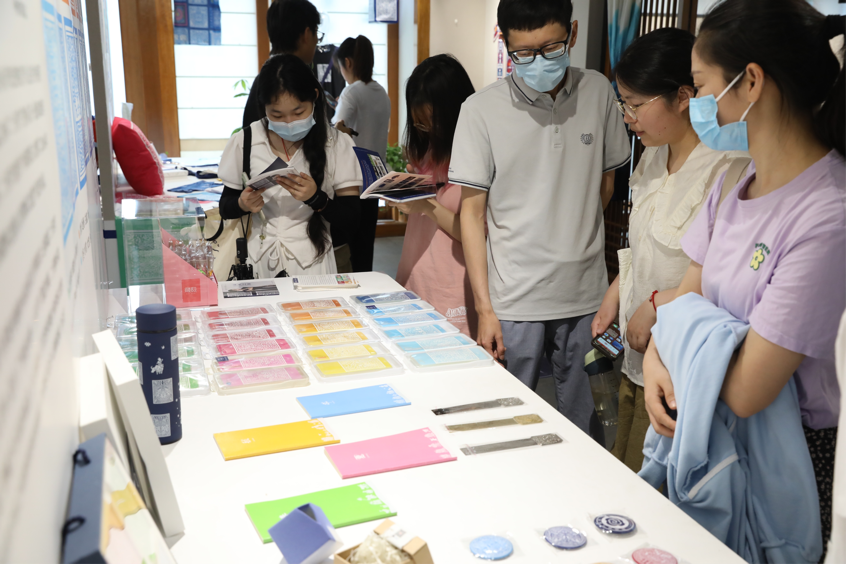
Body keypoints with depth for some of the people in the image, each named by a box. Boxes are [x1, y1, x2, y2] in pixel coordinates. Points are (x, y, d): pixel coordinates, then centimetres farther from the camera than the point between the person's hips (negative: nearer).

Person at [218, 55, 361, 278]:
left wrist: (316, 198, -18)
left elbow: (350, 219, -2)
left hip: (311, 264, -1)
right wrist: (242, 204, -11)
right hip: (256, 264, 2)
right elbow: (225, 208, 10)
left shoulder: (337, 144, -1)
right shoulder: (244, 141, 3)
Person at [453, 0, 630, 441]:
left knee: (583, 421, 13)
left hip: (586, 293, 3)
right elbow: (472, 213, -4)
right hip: (516, 302, -2)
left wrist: (575, 237, 9)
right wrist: (484, 308, -6)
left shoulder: (598, 92, 3)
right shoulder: (482, 110, -6)